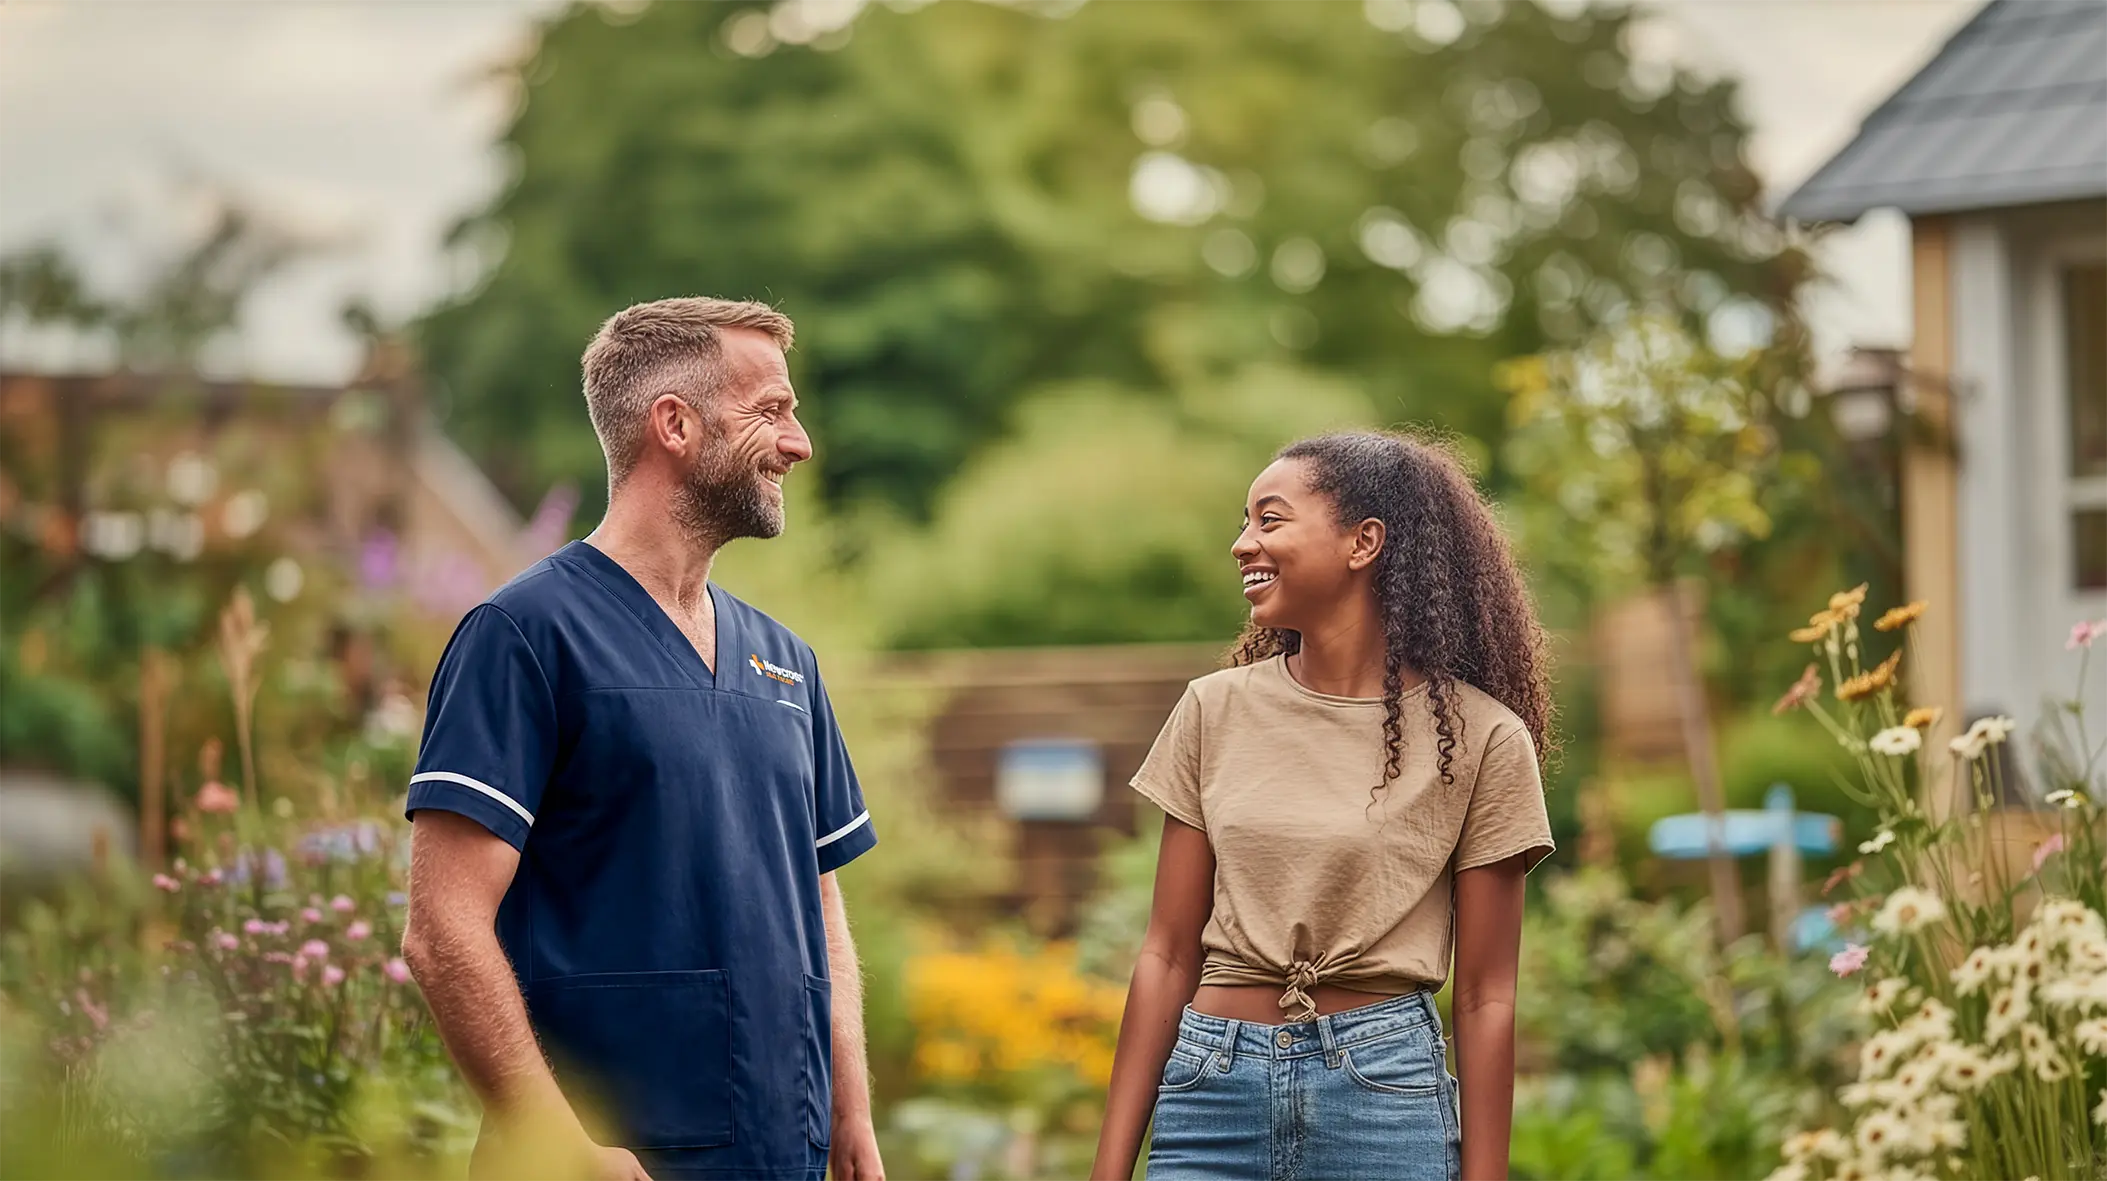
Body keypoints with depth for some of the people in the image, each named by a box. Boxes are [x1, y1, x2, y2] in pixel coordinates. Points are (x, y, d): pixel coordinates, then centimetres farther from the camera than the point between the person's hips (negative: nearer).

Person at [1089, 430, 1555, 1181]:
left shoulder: (1479, 737, -3)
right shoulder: (1214, 711, 4)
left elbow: (1485, 996, -2)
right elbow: (1169, 956, 5)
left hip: (1383, 1091, -2)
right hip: (1212, 1084, 3)